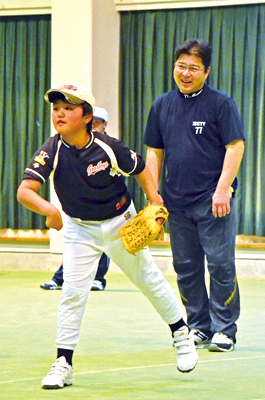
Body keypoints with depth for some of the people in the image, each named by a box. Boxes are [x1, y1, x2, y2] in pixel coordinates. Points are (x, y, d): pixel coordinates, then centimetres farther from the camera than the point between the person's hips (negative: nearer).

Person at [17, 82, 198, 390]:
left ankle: (181, 333, 36)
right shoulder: (51, 152, -21)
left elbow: (140, 169, -3)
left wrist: (155, 202, -15)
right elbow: (24, 190, -33)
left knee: (149, 279, 13)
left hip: (121, 224, 0)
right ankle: (63, 364, -3)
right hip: (79, 228, 0)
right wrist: (48, 210, -52)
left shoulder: (108, 148, -21)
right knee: (72, 292, -11)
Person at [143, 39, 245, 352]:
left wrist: (222, 190, -16)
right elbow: (155, 152, 16)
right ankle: (199, 328, 18)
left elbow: (235, 147, -7)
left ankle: (224, 330, 1)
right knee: (186, 267, 8)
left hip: (213, 201, -5)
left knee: (220, 265, -5)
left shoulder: (221, 104, -3)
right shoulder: (162, 105, 11)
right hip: (176, 201, 5)